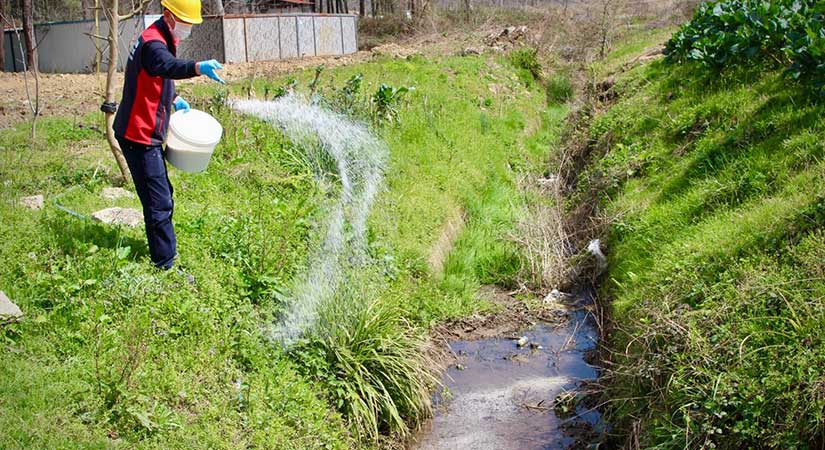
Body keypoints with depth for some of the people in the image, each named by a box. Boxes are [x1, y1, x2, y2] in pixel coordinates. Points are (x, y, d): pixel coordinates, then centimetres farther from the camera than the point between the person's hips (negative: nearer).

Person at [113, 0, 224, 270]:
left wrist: (174, 99, 21)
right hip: (139, 136, -11)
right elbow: (168, 66, -45)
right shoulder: (152, 43, -20)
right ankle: (165, 264, -3)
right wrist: (198, 68, -62)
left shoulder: (162, 40, 13)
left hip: (147, 134, 11)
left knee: (162, 194, 22)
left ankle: (166, 248, 38)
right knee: (159, 202, -9)